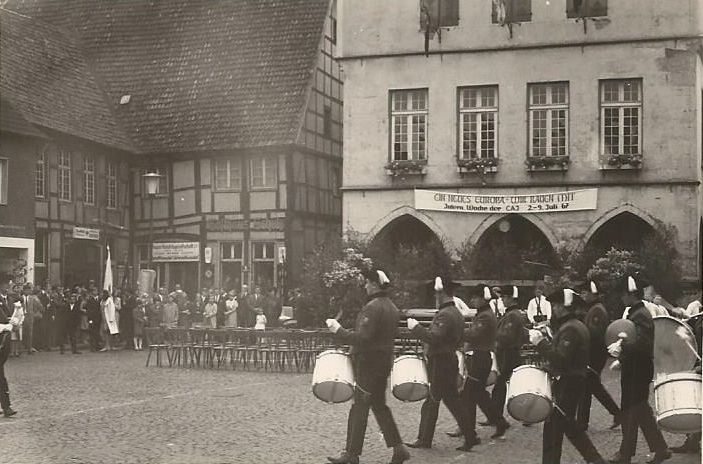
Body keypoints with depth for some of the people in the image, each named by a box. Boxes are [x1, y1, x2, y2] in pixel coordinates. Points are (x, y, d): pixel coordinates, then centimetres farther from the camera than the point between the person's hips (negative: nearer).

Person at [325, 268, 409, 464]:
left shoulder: (372, 307, -18)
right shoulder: (392, 308, 12)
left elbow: (363, 337, -25)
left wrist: (339, 330, -18)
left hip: (368, 363, -9)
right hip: (384, 362, 9)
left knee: (359, 407, -2)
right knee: (379, 405, 17)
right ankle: (398, 448, 14)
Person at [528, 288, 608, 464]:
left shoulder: (570, 329, -19)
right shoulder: (577, 325, 14)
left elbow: (561, 358, -28)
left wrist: (541, 342, -23)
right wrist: (546, 340, 7)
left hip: (567, 384, -11)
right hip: (573, 381, 11)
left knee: (553, 426, -2)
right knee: (568, 424, 19)